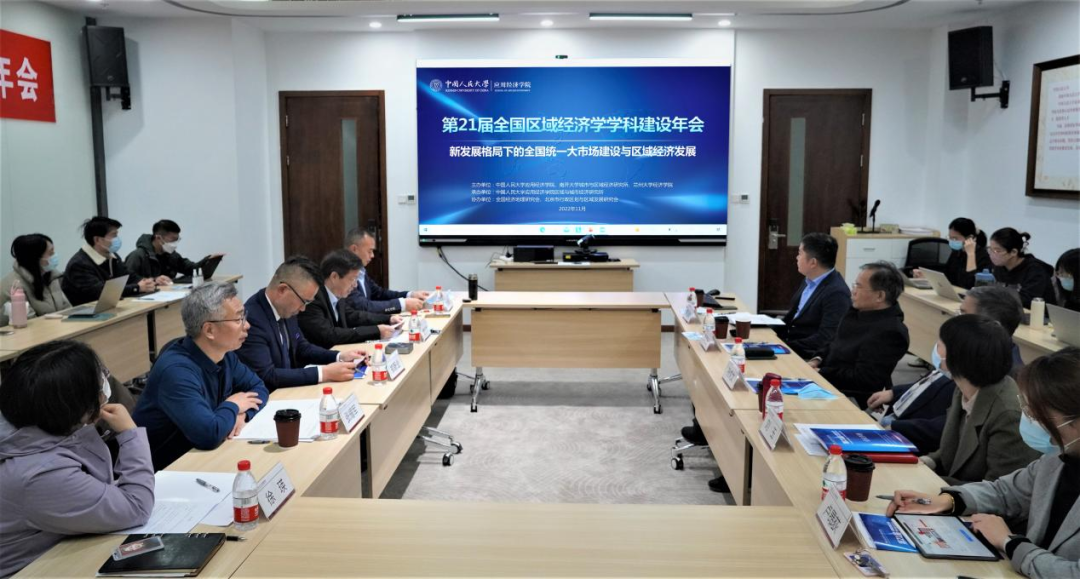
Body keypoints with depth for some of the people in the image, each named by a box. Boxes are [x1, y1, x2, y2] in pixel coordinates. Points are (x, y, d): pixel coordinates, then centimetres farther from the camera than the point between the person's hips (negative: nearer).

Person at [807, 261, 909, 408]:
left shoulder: (889, 332, -24)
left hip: (852, 401, -9)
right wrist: (818, 360, 0)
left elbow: (862, 379, -25)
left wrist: (820, 373, -20)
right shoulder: (859, 310, 5)